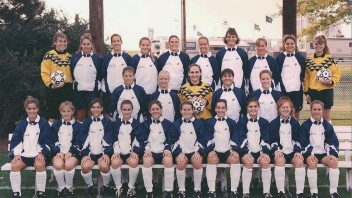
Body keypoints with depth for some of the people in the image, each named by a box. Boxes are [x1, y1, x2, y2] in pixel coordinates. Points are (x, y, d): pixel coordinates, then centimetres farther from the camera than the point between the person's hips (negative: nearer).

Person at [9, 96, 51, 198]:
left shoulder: (44, 123, 5)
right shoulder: (21, 124, 13)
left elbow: (46, 141, 0)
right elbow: (15, 141, 8)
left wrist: (41, 153, -16)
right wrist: (16, 154, -9)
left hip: (39, 154, -3)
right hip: (24, 155, 3)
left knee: (39, 165, -36)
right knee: (14, 165, -28)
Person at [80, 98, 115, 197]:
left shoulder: (108, 122, 10)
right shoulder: (86, 122, 14)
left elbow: (108, 139, 0)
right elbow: (84, 140, 5)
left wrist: (106, 153, -15)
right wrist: (86, 154, -10)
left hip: (102, 152, -1)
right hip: (89, 152, 1)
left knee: (104, 166, -33)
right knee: (85, 166, -31)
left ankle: (106, 186, -5)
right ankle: (89, 186, -3)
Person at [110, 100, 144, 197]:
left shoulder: (137, 123, 10)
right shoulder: (116, 123, 14)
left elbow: (139, 140, 2)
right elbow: (113, 139, 8)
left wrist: (136, 152, -13)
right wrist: (116, 151, -8)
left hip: (131, 152, -1)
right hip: (119, 152, 1)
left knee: (134, 162, -35)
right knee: (115, 162, -33)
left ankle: (131, 187, -12)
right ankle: (118, 187, -11)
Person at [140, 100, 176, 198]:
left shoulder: (168, 124, 11)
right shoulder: (145, 124, 14)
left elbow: (170, 139, 5)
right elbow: (143, 139, 6)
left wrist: (167, 150, -13)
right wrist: (147, 149, -13)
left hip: (163, 151, 0)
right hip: (150, 152, 1)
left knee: (168, 160, -35)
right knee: (147, 160, -35)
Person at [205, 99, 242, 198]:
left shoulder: (232, 122, 16)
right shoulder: (210, 122, 14)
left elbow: (234, 138, 7)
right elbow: (209, 138, 4)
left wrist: (235, 150, -11)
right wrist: (210, 150, -14)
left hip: (228, 151, 1)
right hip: (215, 152, -1)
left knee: (236, 158, -32)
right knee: (211, 158, -35)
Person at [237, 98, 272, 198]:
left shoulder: (264, 122, 14)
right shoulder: (242, 121, 8)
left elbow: (266, 139, 3)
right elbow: (242, 138, -4)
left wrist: (265, 152, -15)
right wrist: (246, 152, -20)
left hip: (260, 152, 2)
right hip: (247, 152, -1)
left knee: (265, 161, -31)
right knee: (248, 161, -34)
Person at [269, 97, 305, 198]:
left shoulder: (295, 123, 15)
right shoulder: (273, 123, 10)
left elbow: (297, 140, 10)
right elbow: (272, 140, 3)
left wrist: (298, 151, -8)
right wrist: (276, 150, -17)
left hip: (292, 151, 2)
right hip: (280, 152, -2)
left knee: (300, 161, -31)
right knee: (279, 160, -36)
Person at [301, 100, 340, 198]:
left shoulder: (327, 125, 14)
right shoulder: (305, 125, 6)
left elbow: (333, 142, 9)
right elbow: (303, 142, -2)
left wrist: (332, 154, -9)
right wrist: (309, 154, -18)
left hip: (324, 153, 2)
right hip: (311, 154, -2)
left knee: (334, 162, -28)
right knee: (312, 163, -35)